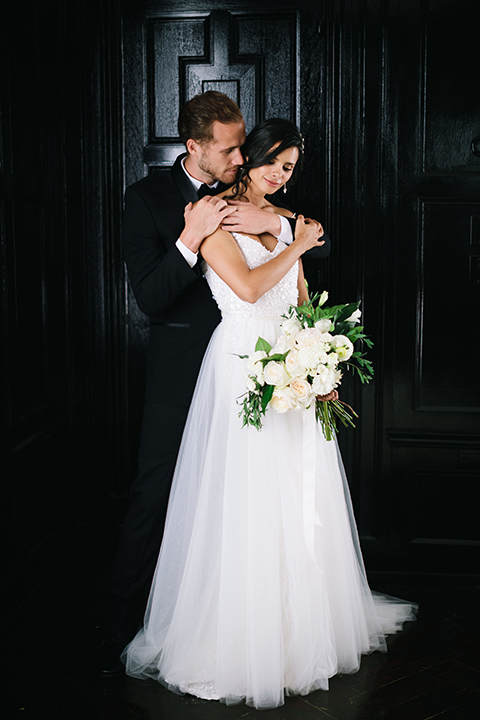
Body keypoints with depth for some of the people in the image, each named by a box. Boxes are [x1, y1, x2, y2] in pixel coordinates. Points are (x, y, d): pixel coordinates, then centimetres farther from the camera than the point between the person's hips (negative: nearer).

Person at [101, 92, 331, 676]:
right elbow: (150, 298, -14)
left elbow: (322, 245, -1)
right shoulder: (147, 197, -6)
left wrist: (274, 223, -19)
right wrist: (191, 238, -26)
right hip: (180, 366, -4)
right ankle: (121, 628, 14)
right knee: (153, 493, -1)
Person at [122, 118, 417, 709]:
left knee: (301, 499, 12)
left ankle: (304, 626, 30)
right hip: (242, 366, -6)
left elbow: (301, 299, 16)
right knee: (247, 503, -2)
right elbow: (248, 287, -16)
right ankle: (241, 642, 14)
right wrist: (297, 247, -3)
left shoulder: (286, 220, 15)